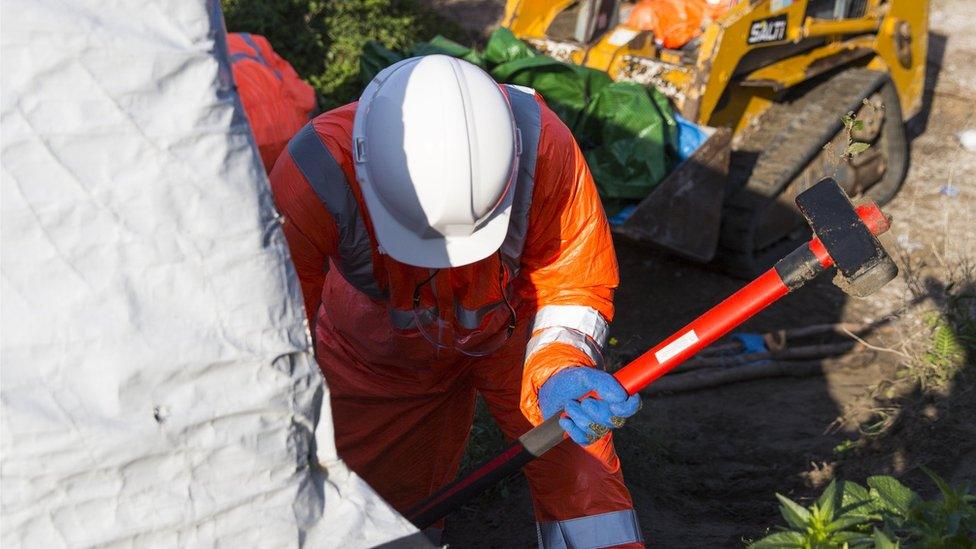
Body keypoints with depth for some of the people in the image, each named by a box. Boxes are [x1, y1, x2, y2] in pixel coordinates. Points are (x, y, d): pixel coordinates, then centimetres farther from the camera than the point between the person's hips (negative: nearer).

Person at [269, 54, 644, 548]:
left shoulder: (542, 146, -34)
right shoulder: (315, 174, -38)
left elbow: (574, 281, -19)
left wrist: (561, 366, -38)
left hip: (514, 329, 1)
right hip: (376, 357, 0)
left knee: (578, 463, -10)